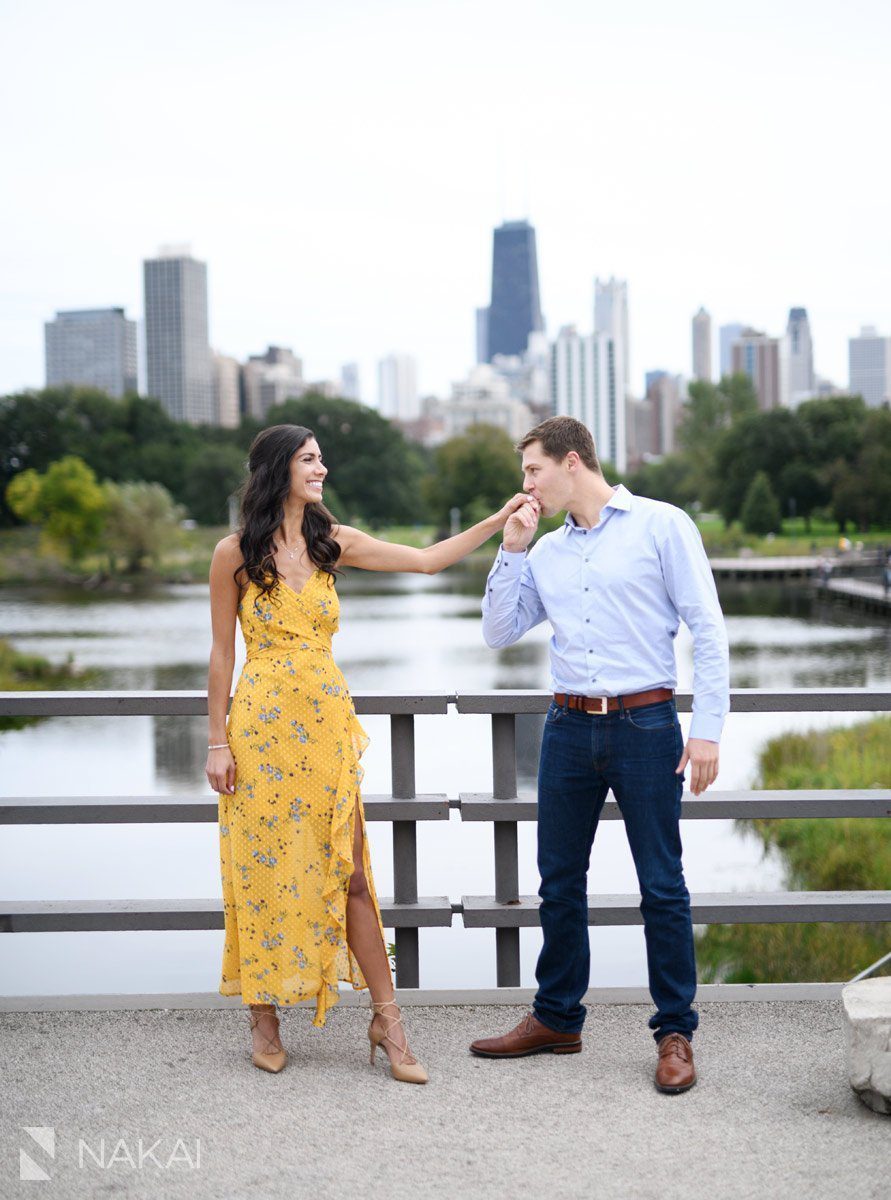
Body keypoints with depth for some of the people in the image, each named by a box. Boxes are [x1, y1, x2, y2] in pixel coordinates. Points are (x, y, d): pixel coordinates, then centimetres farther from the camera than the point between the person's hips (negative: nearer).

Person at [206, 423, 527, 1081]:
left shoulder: (334, 543, 7)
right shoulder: (235, 553, -2)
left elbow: (427, 560, 10)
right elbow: (223, 652, 0)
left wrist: (499, 520, 6)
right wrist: (219, 742, -3)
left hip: (328, 723, 2)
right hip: (262, 724, -2)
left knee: (348, 871, 1)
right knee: (265, 867, 3)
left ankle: (387, 1019, 5)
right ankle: (265, 1018, 17)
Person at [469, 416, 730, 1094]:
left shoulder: (661, 526, -3)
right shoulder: (547, 551, 14)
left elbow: (708, 629, -6)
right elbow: (500, 632, 14)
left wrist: (708, 727, -13)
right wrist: (512, 550, 5)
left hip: (645, 726, -5)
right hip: (569, 727, 6)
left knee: (662, 885, -1)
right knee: (560, 881, 11)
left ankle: (676, 1032, 10)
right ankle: (557, 1019, 25)